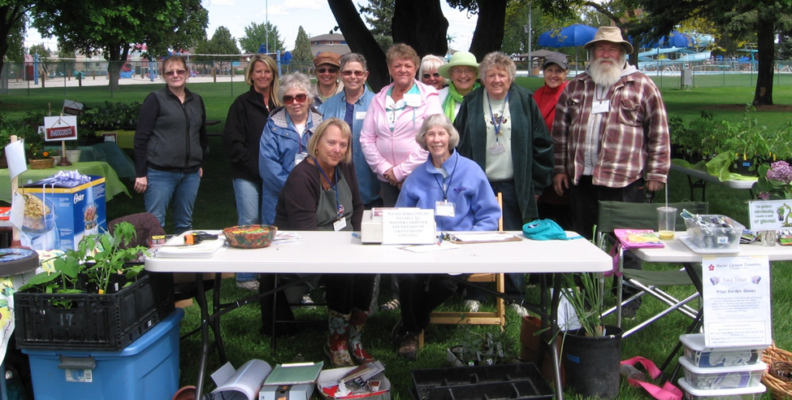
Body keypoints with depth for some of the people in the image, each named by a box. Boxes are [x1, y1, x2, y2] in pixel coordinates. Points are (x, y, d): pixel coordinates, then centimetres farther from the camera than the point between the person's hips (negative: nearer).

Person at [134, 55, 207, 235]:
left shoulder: (196, 101, 12)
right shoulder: (156, 100, -3)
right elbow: (141, 137, -6)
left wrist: (200, 164, 16)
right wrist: (140, 173, -11)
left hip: (191, 174, 5)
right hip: (160, 173, -5)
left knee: (185, 224, 12)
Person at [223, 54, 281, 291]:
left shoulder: (279, 105, 11)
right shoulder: (242, 104, 0)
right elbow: (232, 141, -5)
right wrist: (254, 165, -11)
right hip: (247, 175, -4)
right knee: (249, 223, -3)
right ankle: (245, 276, 6)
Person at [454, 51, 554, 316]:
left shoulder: (525, 102, 3)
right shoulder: (471, 103, 4)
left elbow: (541, 144, 3)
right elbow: (458, 143, 5)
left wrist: (537, 183, 1)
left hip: (513, 186, 0)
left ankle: (516, 296, 17)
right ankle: (474, 295, 16)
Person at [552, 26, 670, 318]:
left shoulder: (641, 85, 2)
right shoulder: (575, 87, 13)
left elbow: (659, 131, 0)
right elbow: (560, 128, 14)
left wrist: (657, 173, -4)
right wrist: (560, 169, 9)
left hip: (625, 181, -4)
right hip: (581, 179, 4)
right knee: (585, 241, 13)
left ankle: (629, 299, 17)